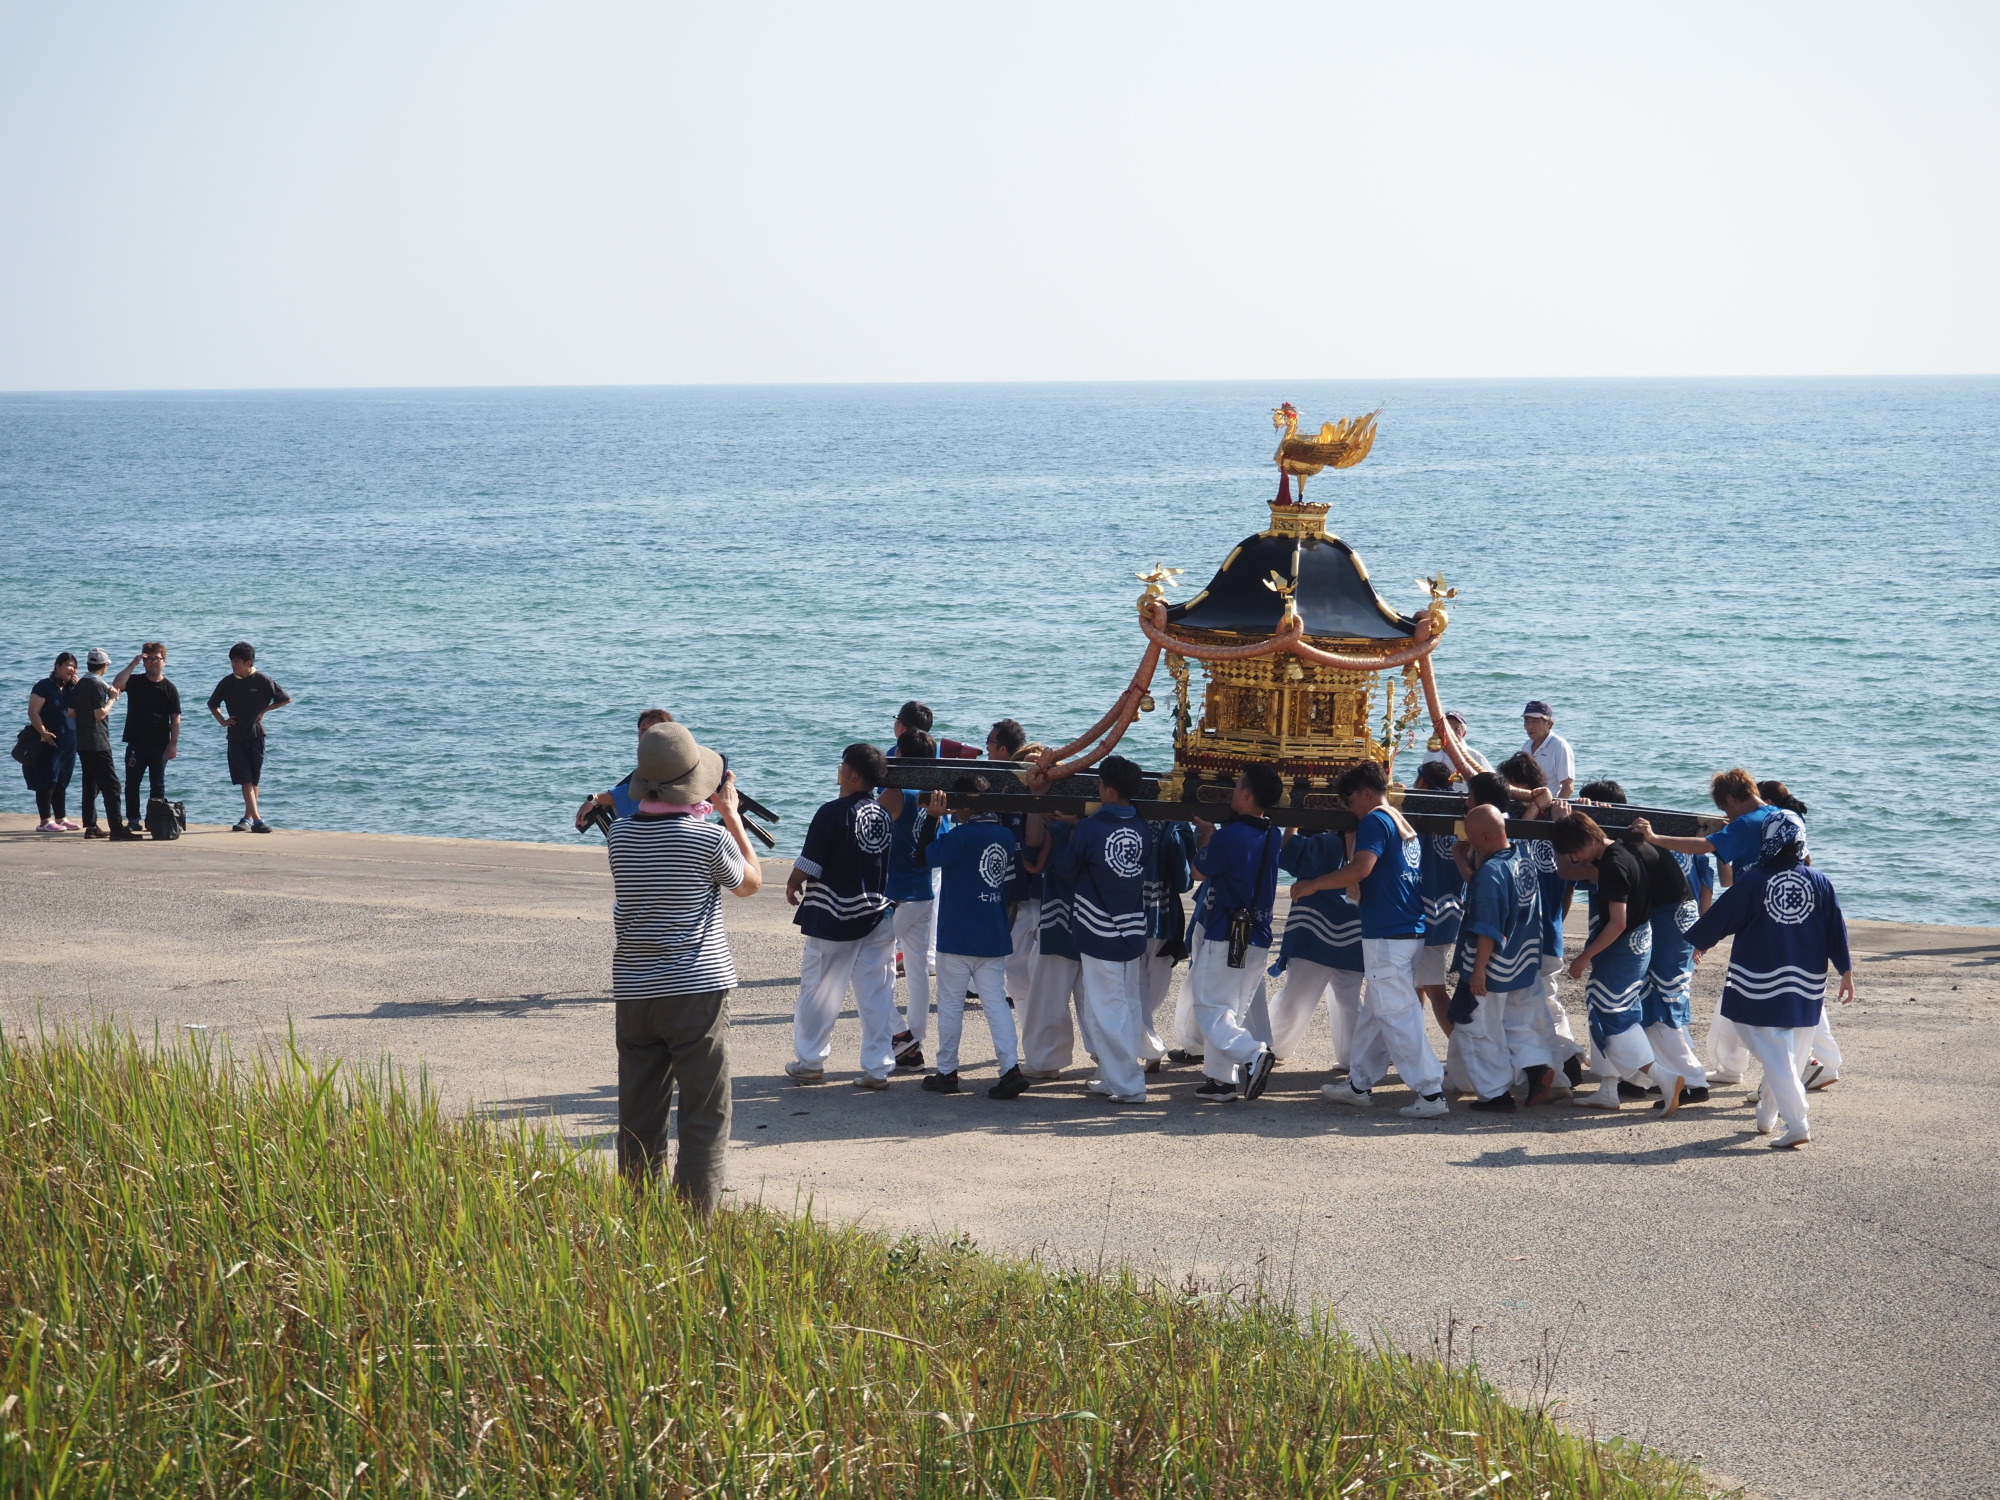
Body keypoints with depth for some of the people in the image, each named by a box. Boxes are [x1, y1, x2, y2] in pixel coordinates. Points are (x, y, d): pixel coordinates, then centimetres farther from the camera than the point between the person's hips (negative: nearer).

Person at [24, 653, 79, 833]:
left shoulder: (71, 688, 13)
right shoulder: (44, 686, -8)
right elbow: (33, 712, -14)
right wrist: (43, 732, -26)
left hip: (68, 743, 7)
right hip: (49, 743, -7)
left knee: (61, 783, 12)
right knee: (47, 782, -6)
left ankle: (61, 818, 19)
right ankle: (45, 821, -5)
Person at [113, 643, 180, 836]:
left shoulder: (169, 688, 2)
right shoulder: (135, 682, 4)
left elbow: (175, 718, 0)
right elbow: (117, 684, -17)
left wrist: (173, 744, -7)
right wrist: (133, 664, -17)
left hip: (159, 746, -1)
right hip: (136, 744, 1)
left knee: (158, 784, 5)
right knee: (132, 783, 1)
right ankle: (133, 820, 7)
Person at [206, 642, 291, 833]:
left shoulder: (261, 680, -4)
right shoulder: (227, 683, 3)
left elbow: (285, 699, 3)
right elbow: (212, 704, 19)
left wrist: (264, 710, -1)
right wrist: (222, 721, 4)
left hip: (255, 734, -1)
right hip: (236, 737, 1)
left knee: (253, 780, 4)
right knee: (246, 780, -8)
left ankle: (248, 817, 17)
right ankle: (257, 819, -14)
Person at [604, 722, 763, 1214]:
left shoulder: (619, 835, 0)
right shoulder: (709, 838, -12)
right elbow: (751, 882, 7)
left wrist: (700, 808, 22)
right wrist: (731, 813, 13)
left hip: (634, 992, 4)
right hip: (697, 989, -4)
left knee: (639, 1117, 11)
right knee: (704, 1117, 1)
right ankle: (695, 1221, -3)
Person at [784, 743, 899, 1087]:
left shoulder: (833, 813, -15)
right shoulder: (885, 816, 3)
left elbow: (808, 866, -13)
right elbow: (890, 863, 10)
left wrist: (792, 885, 6)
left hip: (833, 920, -5)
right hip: (877, 919, 5)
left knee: (818, 991, 9)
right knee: (876, 995, 6)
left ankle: (809, 1061, 17)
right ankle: (877, 1068, 5)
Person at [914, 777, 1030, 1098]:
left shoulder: (961, 836, -15)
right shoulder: (1007, 836, 6)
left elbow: (924, 858, -10)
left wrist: (932, 817, -11)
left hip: (957, 939, -5)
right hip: (995, 939, 5)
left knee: (950, 1003, 6)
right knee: (996, 1002, 4)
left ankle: (947, 1072, 12)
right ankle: (1011, 1068, -9)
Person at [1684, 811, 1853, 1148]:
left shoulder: (1754, 881, -9)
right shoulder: (1818, 882, 0)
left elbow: (1721, 917, 1)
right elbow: (1836, 929, 5)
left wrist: (1696, 941, 19)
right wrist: (1846, 971, 13)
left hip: (1762, 988, -4)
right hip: (1806, 989, 4)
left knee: (1776, 1056, -4)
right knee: (1792, 1053, 16)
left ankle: (1796, 1123, -14)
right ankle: (1767, 1115, 28)